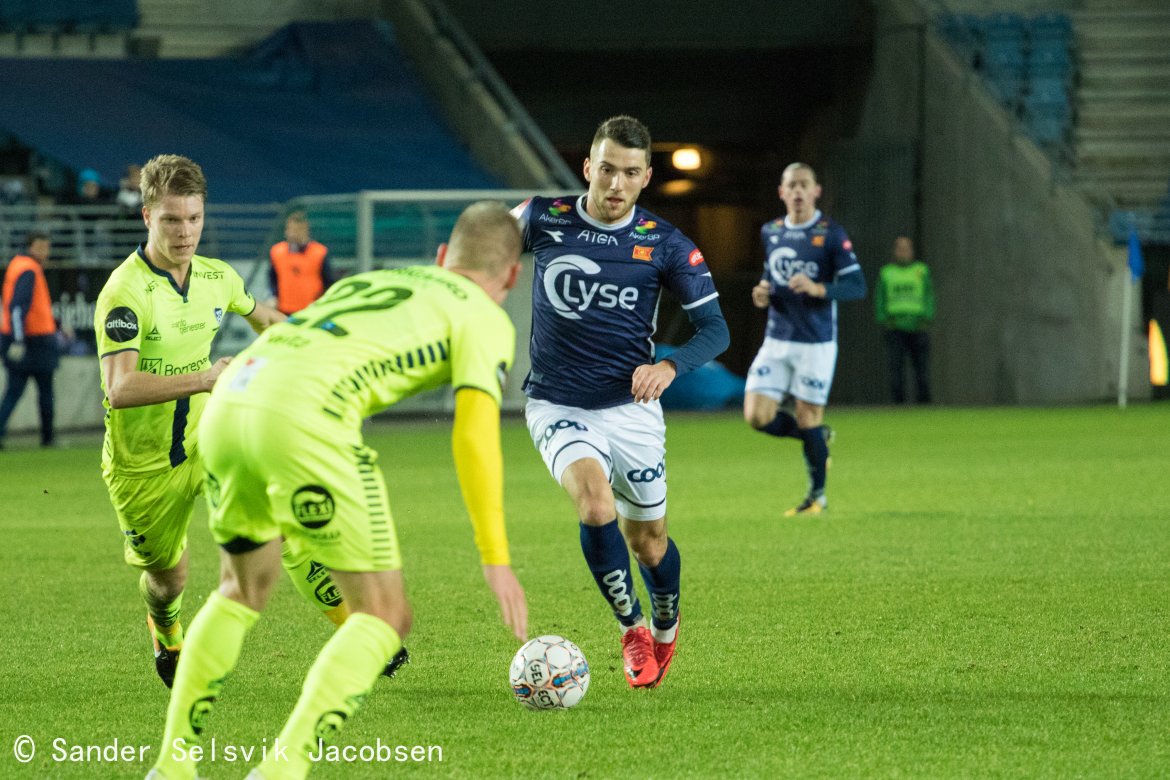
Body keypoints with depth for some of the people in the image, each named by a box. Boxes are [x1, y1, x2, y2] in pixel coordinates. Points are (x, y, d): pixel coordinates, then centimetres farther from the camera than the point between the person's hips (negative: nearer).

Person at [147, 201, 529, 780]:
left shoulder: (371, 281, 35)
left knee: (244, 590, 29)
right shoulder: (486, 319, 14)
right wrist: (496, 560, -1)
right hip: (305, 418, -7)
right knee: (384, 614, 4)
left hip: (227, 401, 7)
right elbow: (475, 434, -1)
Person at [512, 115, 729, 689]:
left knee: (648, 542, 8)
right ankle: (631, 630, -7)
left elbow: (715, 328, -5)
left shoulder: (666, 245, -6)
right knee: (596, 504, -27)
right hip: (558, 405, -1)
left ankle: (665, 629, 41)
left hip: (630, 406, 1)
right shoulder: (543, 218, -5)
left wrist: (669, 367, -21)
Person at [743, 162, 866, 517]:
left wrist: (818, 289, -28)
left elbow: (857, 286, -11)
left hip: (816, 343, -5)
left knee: (808, 417, -2)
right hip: (776, 341, 5)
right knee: (757, 416, -6)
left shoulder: (831, 234, -7)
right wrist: (763, 294, 3)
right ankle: (818, 438, 22)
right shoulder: (770, 232, 10)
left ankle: (817, 495, 17)